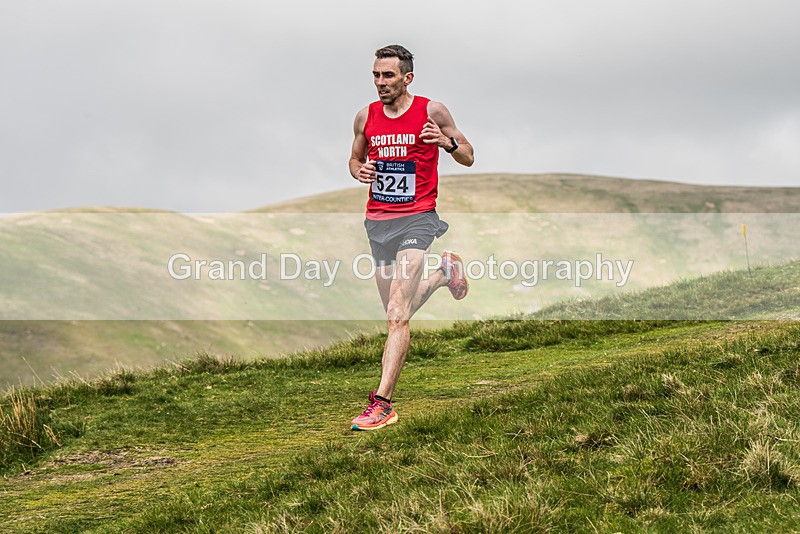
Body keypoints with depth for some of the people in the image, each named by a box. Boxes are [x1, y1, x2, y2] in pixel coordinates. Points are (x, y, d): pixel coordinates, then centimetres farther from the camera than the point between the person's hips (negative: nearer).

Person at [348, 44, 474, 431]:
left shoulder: (431, 111, -3)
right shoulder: (366, 116, 7)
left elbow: (468, 158, 5)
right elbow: (355, 158, 23)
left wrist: (448, 142, -17)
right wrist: (359, 171, -2)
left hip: (416, 219, -5)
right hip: (377, 221, 5)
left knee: (397, 315, -18)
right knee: (398, 315, 16)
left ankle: (382, 403, -20)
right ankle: (443, 272, 43)